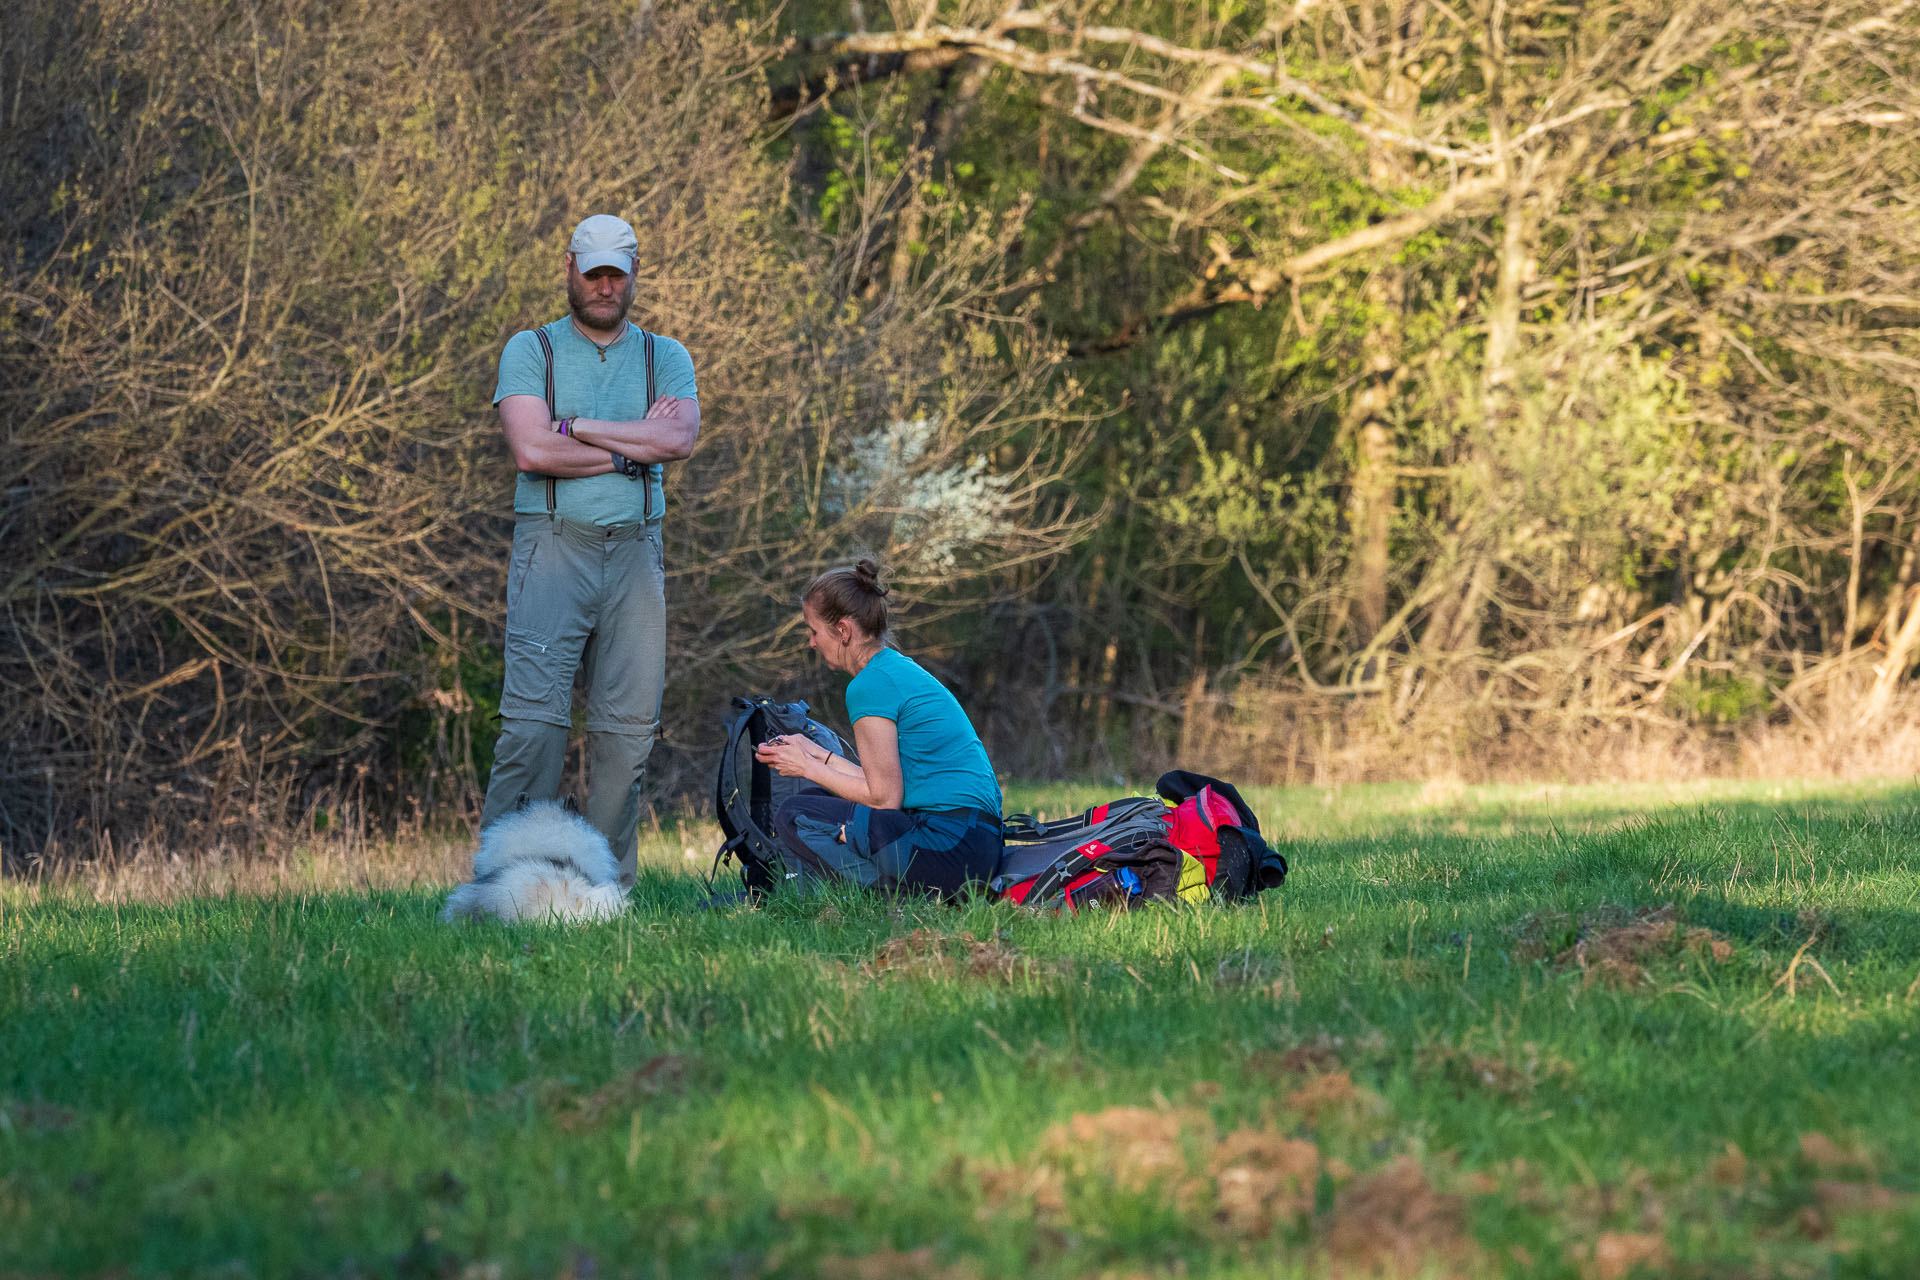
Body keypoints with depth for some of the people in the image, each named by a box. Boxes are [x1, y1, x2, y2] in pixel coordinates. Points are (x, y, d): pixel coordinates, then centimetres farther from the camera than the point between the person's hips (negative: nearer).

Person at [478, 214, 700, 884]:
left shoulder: (664, 357, 15)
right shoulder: (531, 350, 7)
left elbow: (680, 438, -5)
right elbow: (531, 451, -9)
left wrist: (579, 428, -6)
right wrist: (633, 446, -4)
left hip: (635, 551, 3)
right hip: (553, 545, -3)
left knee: (628, 723, 0)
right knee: (534, 717, -12)